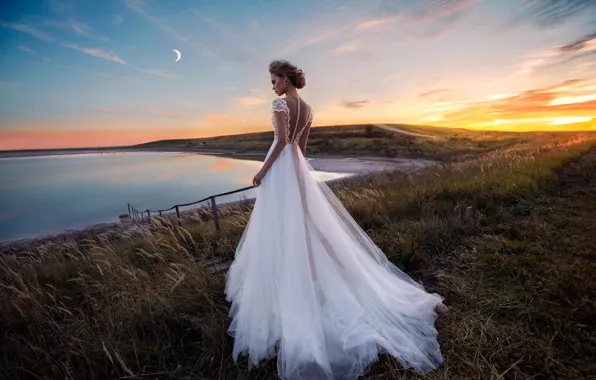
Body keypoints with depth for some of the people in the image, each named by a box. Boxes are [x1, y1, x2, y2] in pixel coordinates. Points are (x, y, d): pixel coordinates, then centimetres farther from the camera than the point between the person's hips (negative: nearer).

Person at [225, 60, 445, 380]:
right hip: (298, 166, 8)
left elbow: (282, 141, -18)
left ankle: (284, 284, 11)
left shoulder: (280, 103, -9)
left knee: (281, 226, -1)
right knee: (305, 219, 13)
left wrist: (263, 170, -12)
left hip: (280, 167, -8)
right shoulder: (308, 108, 14)